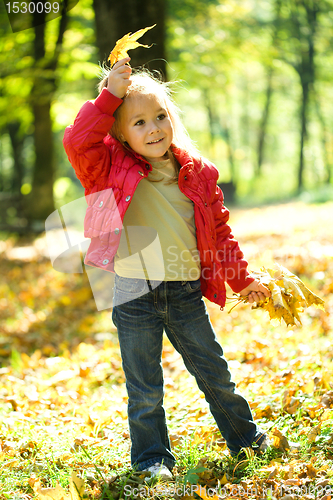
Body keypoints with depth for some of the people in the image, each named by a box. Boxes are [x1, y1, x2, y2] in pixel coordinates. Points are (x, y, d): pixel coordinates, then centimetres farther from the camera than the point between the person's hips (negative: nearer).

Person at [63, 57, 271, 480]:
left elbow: (219, 231, 12)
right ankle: (152, 457, 27)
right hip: (135, 296, -2)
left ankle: (245, 437, 35)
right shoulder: (112, 169, -3)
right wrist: (110, 95, -21)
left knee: (214, 373, 15)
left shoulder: (196, 174, 3)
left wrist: (243, 279, 15)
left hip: (185, 292, 2)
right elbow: (77, 142, -22)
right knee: (145, 390, 8)